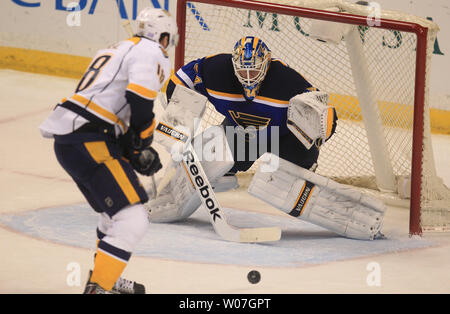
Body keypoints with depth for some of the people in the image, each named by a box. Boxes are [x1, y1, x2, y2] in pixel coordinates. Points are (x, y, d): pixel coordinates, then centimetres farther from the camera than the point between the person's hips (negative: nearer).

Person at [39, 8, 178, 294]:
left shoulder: (117, 51, 27)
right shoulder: (152, 52, -2)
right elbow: (139, 99, -17)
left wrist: (133, 149, 18)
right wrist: (143, 145, -2)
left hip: (67, 139, 10)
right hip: (88, 141, -10)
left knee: (116, 209, 29)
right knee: (132, 220, -14)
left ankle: (104, 277, 42)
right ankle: (98, 287, -19)